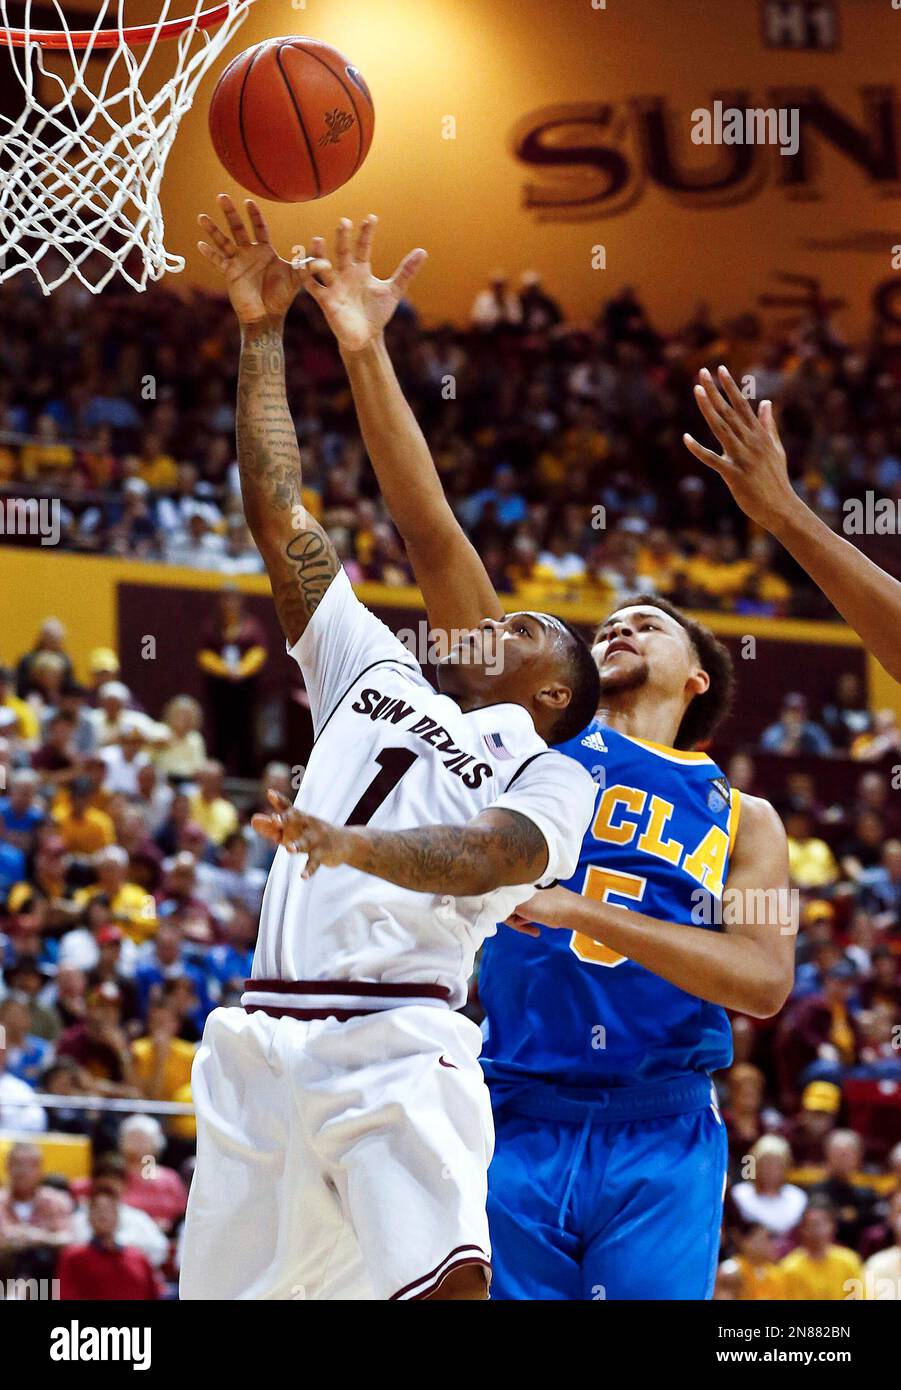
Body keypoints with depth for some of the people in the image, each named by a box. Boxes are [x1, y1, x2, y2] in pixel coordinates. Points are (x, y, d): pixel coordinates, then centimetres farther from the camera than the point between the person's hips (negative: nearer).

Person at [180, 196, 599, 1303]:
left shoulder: (549, 777, 11)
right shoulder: (376, 675, 26)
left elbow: (488, 855, -12)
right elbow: (279, 516, 21)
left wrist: (356, 845, -32)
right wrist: (261, 335, 16)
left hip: (397, 1039, -5)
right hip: (263, 1036, 5)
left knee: (452, 1279, -27)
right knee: (227, 1300, 1)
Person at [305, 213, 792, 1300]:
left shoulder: (743, 820, 13)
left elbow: (763, 978, -4)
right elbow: (432, 536, 6)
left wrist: (586, 911, -13)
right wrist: (365, 356, -1)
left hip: (658, 1143, 0)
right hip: (513, 1130, 0)